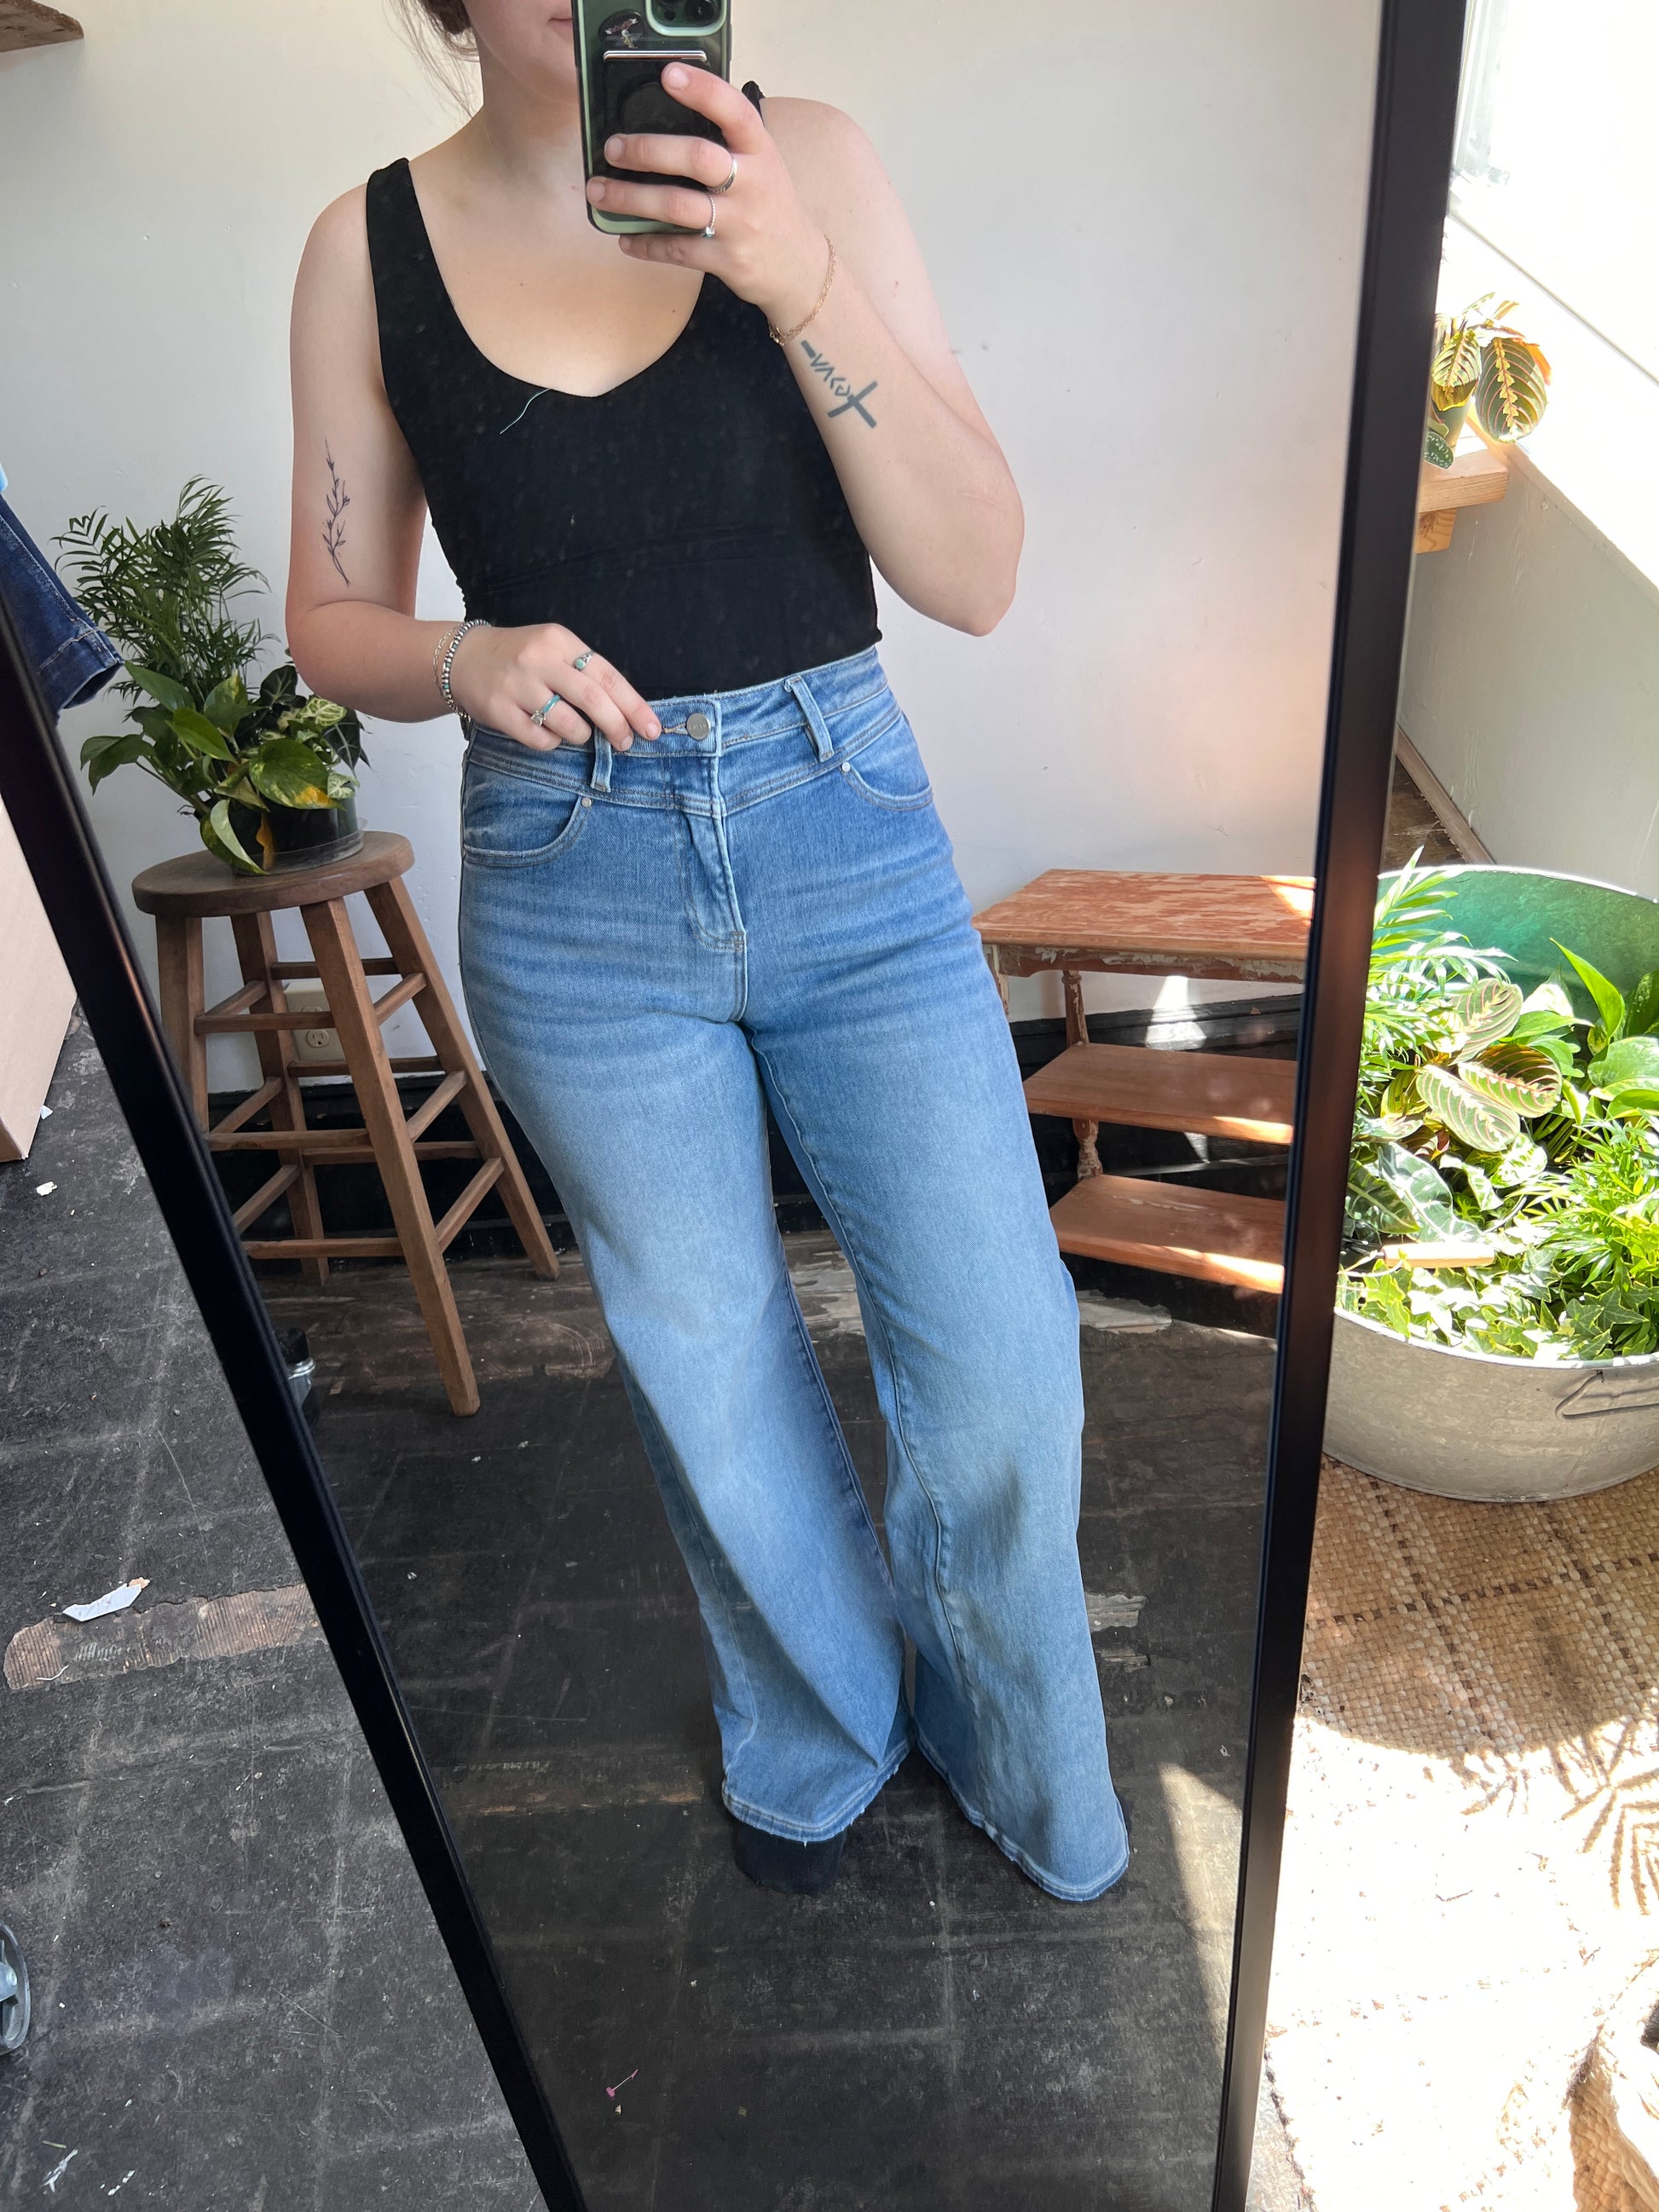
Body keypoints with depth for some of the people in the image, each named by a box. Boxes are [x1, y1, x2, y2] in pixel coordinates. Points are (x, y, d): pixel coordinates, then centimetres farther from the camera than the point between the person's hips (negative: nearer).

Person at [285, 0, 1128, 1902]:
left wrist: (800, 278, -20)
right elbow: (332, 622, 7)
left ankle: (1018, 1764, 37)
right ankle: (816, 1741, 46)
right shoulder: (370, 247, 2)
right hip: (577, 895, 1)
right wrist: (466, 660, -15)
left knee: (1002, 1380, 1)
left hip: (848, 837, 0)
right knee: (717, 1387, 14)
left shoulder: (803, 165, 0)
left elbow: (975, 578, -8)